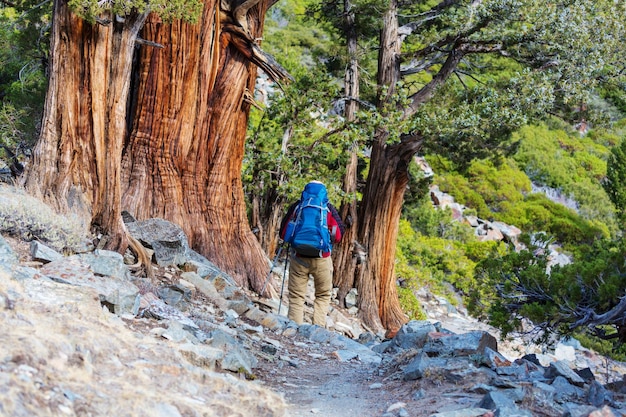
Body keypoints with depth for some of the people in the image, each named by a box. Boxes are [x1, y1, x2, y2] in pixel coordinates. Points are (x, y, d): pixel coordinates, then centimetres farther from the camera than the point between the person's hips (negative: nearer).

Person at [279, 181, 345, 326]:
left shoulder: (296, 206, 2)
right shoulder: (329, 208, 2)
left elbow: (283, 233, 4)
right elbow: (339, 233, 2)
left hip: (298, 258, 0)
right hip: (322, 259, 0)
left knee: (296, 296, 7)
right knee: (323, 295, 14)